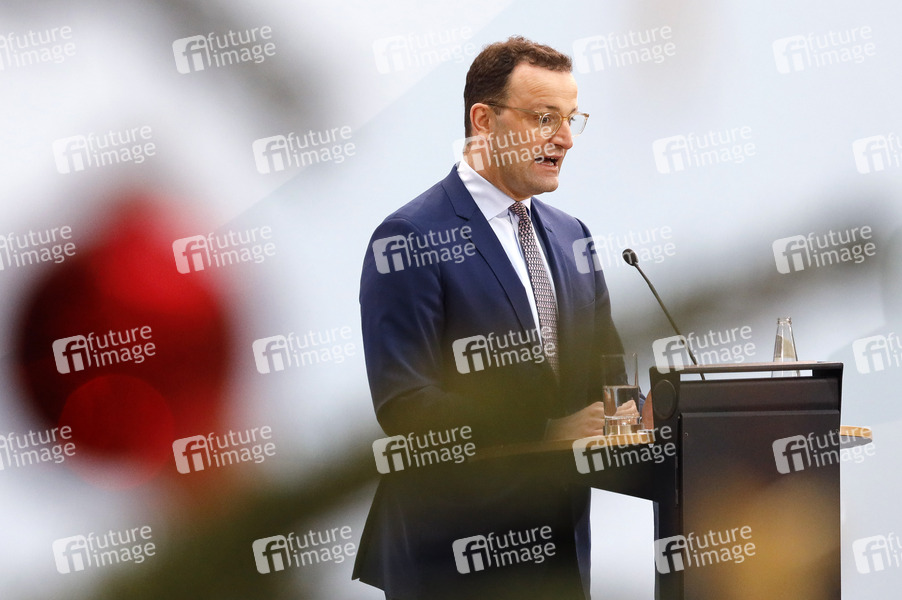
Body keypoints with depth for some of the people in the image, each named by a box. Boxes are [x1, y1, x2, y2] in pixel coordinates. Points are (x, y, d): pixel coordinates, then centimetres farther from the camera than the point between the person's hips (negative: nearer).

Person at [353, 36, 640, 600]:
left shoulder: (571, 235, 12)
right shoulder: (410, 239, -11)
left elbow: (604, 373, 16)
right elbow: (404, 406, -19)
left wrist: (634, 417, -7)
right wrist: (551, 432, -23)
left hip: (562, 537, 7)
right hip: (454, 552, -6)